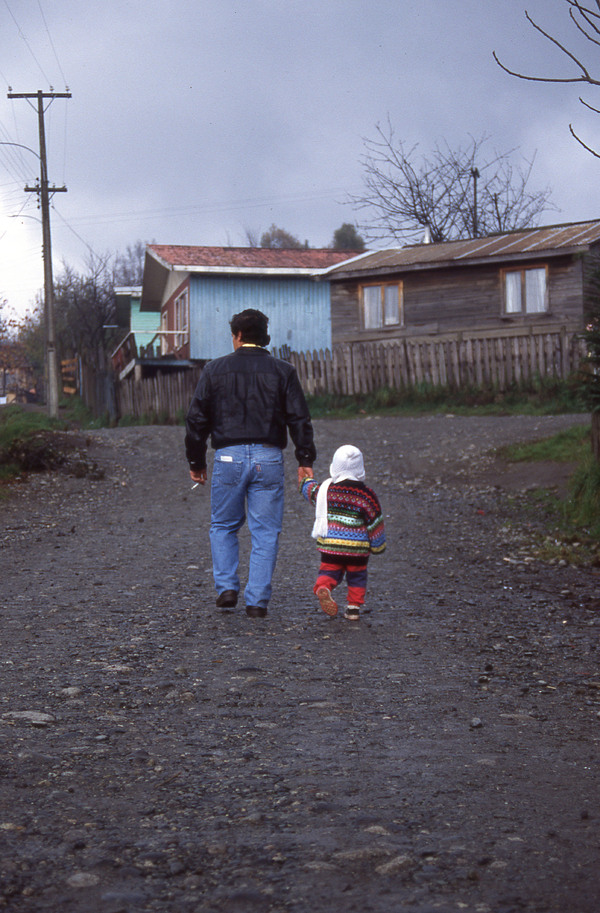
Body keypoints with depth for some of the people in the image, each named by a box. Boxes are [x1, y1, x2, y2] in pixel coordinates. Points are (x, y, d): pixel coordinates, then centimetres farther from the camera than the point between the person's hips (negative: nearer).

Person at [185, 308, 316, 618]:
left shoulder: (215, 370, 5)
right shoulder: (282, 371, 5)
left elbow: (196, 419, 5)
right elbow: (299, 419, 2)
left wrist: (196, 461, 13)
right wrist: (305, 459, 8)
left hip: (229, 456, 0)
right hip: (268, 457, 0)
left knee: (223, 526, 16)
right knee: (265, 532, 4)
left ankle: (226, 588, 6)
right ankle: (257, 600, 2)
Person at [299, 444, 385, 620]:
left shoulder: (325, 490, 0)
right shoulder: (366, 494, -7)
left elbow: (310, 490, 21)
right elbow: (375, 521, -3)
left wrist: (305, 480, 45)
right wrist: (378, 545, 9)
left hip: (330, 545, 1)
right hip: (358, 547, -1)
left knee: (328, 571, 9)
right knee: (357, 575, 14)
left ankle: (322, 588, -21)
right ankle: (354, 607, 10)